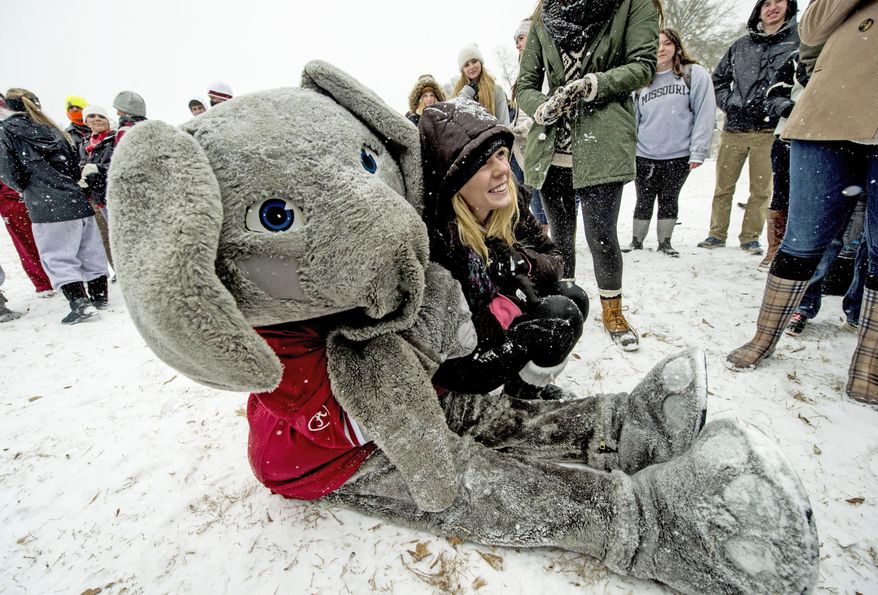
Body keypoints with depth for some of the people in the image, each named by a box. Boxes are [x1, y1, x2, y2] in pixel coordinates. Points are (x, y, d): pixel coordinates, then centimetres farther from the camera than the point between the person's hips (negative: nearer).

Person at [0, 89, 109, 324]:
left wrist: (25, 189, 13)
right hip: (77, 199, 5)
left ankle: (80, 303, -11)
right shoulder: (51, 129, 15)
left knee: (58, 257, -2)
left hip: (46, 206, -5)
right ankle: (99, 296, 18)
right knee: (90, 251, 10)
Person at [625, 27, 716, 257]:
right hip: (644, 155, 2)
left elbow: (705, 114, -6)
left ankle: (664, 242, 21)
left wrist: (698, 151, -12)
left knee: (669, 199, 9)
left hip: (678, 156, -2)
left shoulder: (695, 74, -1)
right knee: (644, 201, 8)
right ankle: (636, 242, 21)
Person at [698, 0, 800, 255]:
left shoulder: (798, 40, 5)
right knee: (723, 187, 5)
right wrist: (727, 102, 10)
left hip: (769, 131, -2)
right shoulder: (741, 45, 14)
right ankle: (717, 234, 15)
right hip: (733, 129, 2)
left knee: (761, 190, 1)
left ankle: (750, 237, 12)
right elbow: (718, 78, 24)